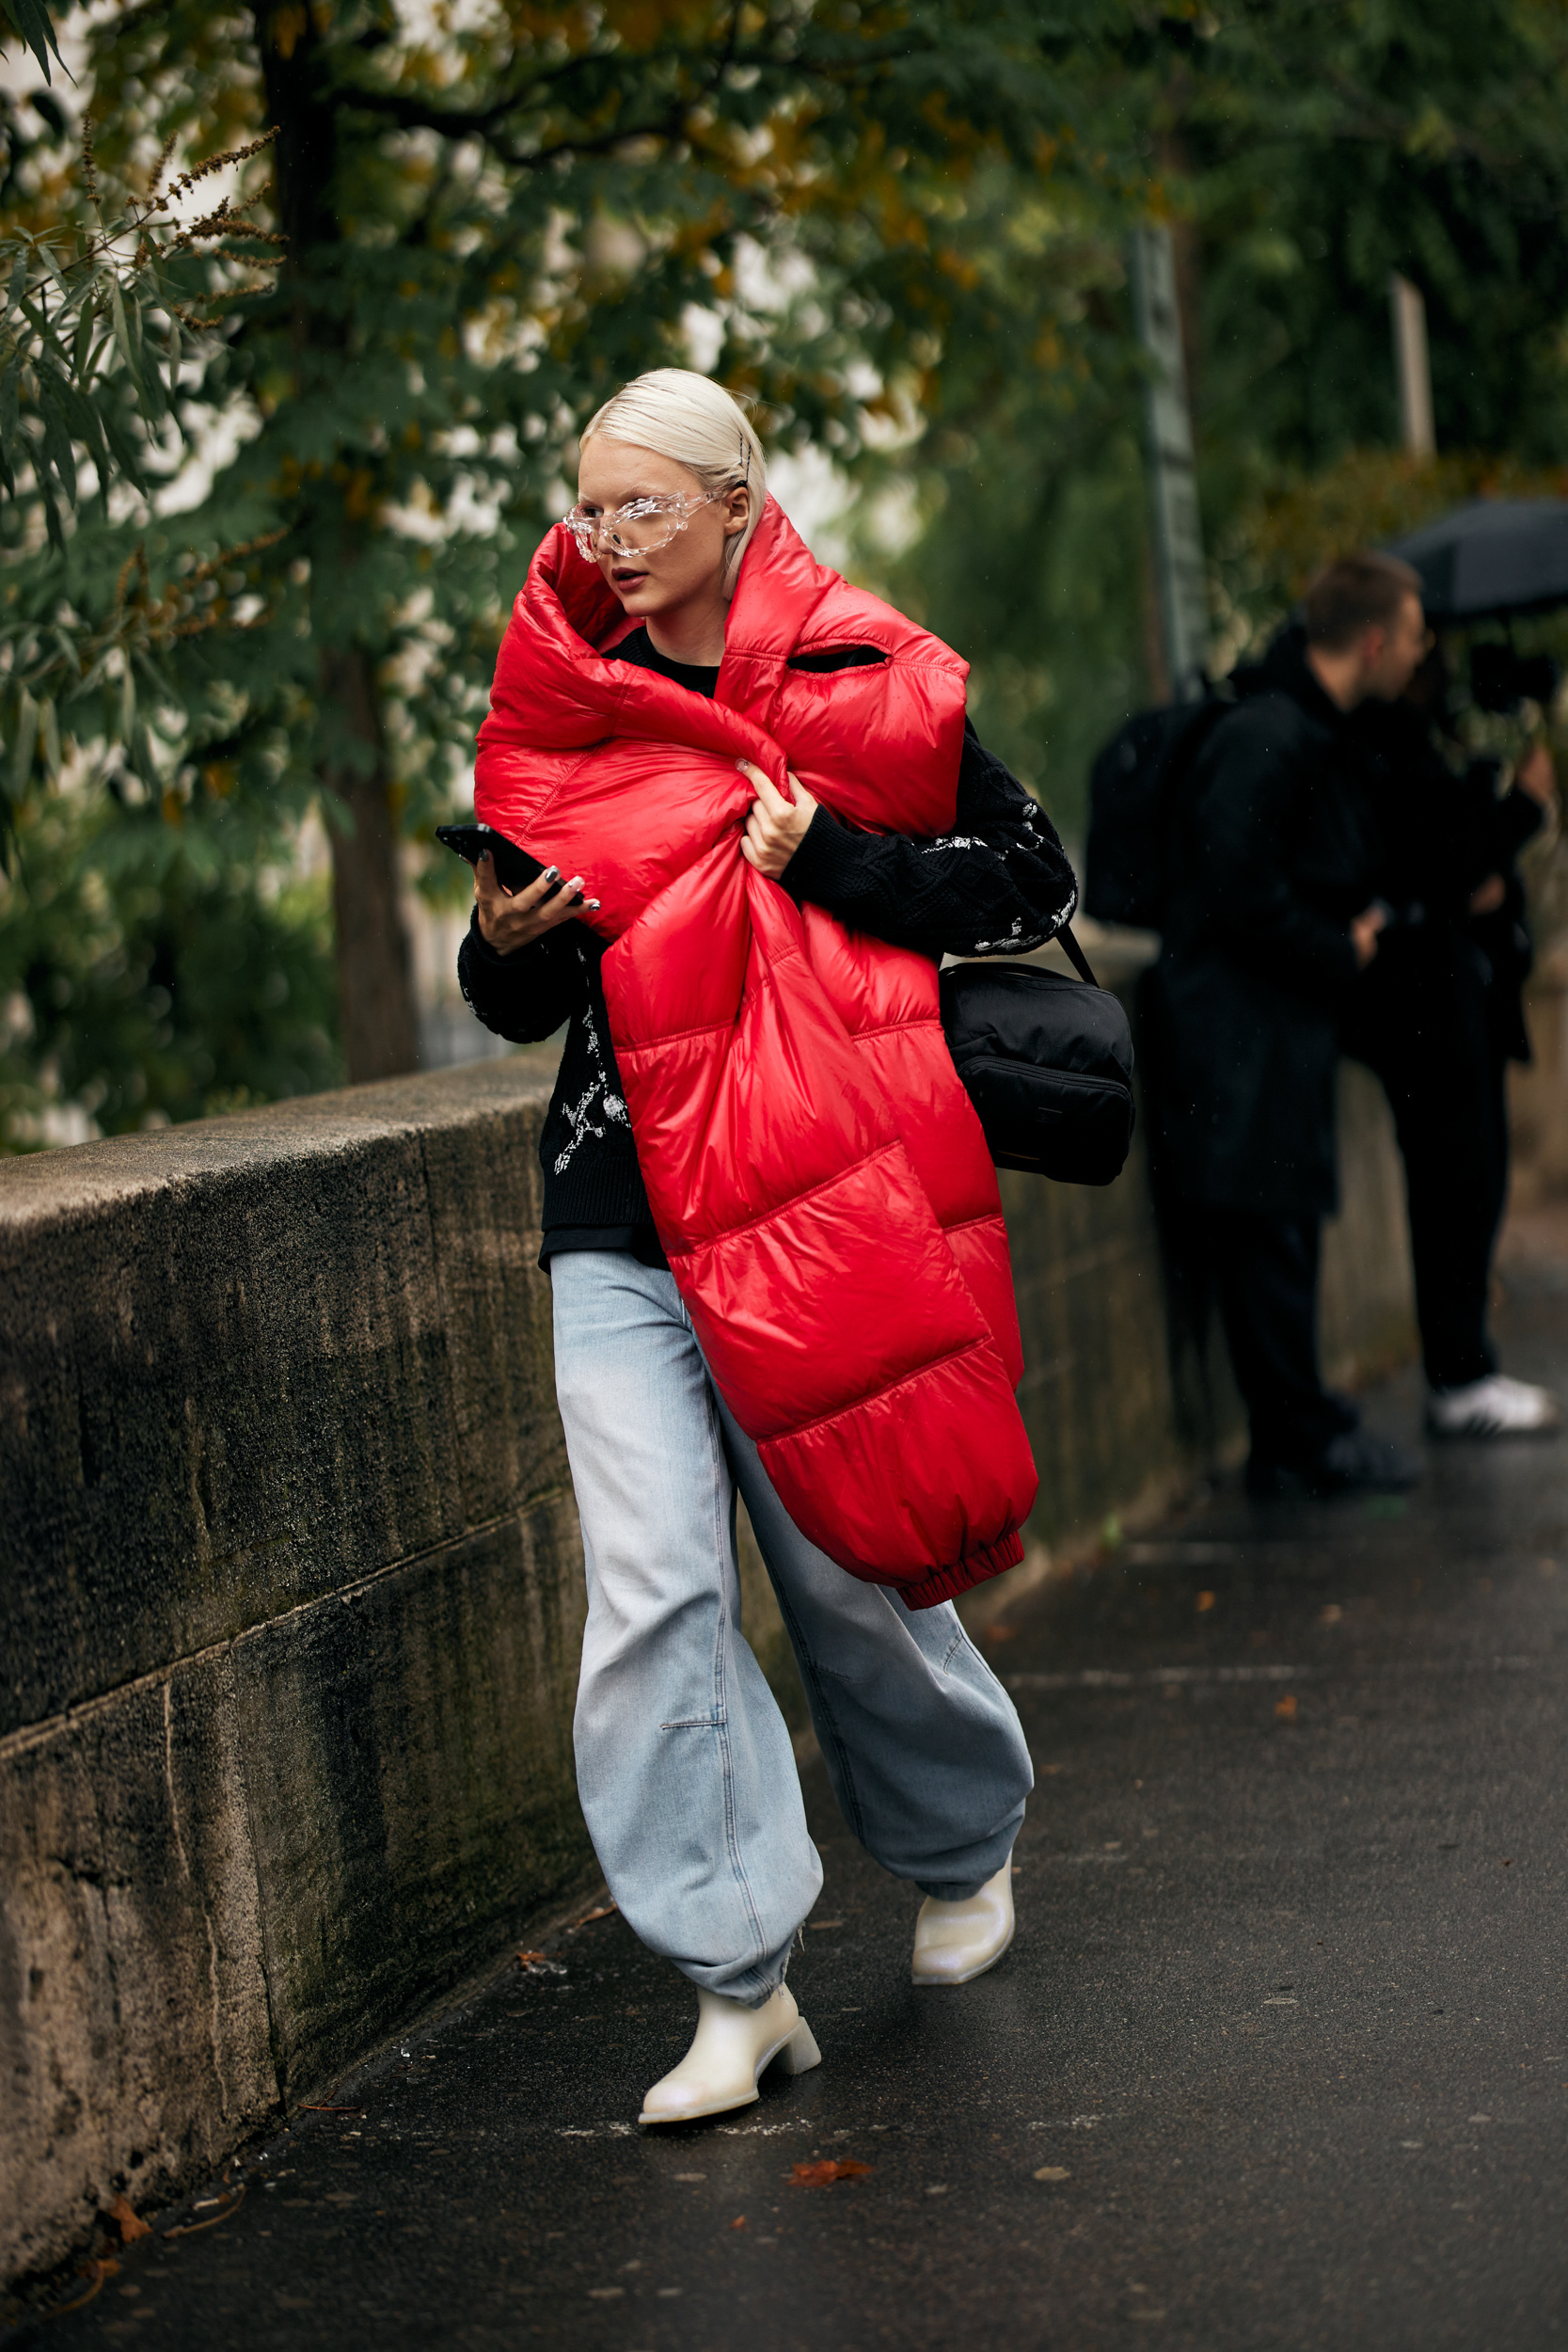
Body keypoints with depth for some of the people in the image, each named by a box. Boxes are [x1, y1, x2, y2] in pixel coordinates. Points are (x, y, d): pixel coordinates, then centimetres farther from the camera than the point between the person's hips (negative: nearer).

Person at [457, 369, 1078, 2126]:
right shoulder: (566, 702, 10)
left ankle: (963, 1844, 36)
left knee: (847, 1560, 6)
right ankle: (740, 1984, -3)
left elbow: (1035, 881, -4)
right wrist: (505, 946, -7)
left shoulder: (858, 683, -1)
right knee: (653, 1586, -9)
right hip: (620, 1211, 3)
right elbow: (522, 1004, 16)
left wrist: (829, 861, -14)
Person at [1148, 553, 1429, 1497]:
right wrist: (1340, 954, -12)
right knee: (1267, 1228, -5)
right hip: (1240, 1023, -11)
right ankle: (1301, 1445, 0)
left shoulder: (1319, 736, 15)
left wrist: (1363, 923, 7)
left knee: (1290, 1225, 14)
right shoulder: (1267, 739, -18)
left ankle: (1300, 1425, 21)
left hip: (1289, 1023, 11)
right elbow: (1239, 890, -24)